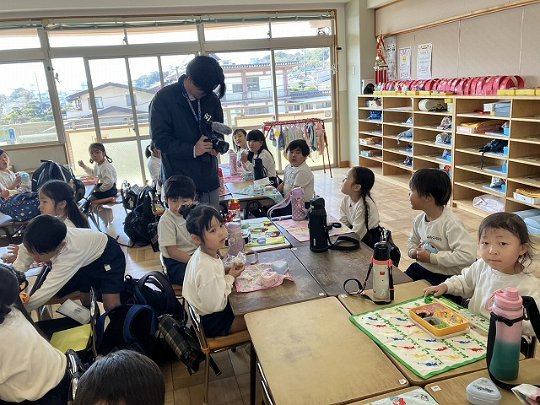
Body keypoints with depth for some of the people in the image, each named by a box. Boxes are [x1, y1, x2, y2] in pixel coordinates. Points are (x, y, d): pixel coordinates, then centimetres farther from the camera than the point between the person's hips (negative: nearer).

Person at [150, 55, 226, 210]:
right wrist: (192, 150, -20)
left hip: (209, 179, 4)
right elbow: (160, 139, -10)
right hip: (179, 180, -4)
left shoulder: (211, 99, 7)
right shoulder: (163, 98, -6)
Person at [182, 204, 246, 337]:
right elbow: (214, 306, -28)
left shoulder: (202, 253, -8)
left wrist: (228, 272, -6)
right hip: (212, 322, -8)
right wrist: (230, 278, -18)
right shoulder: (207, 268, -36)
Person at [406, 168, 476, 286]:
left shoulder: (451, 223, -22)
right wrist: (413, 252, -6)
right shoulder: (419, 220, 1)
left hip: (443, 276, -7)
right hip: (420, 267, 7)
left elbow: (468, 255, -31)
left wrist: (432, 258, -25)